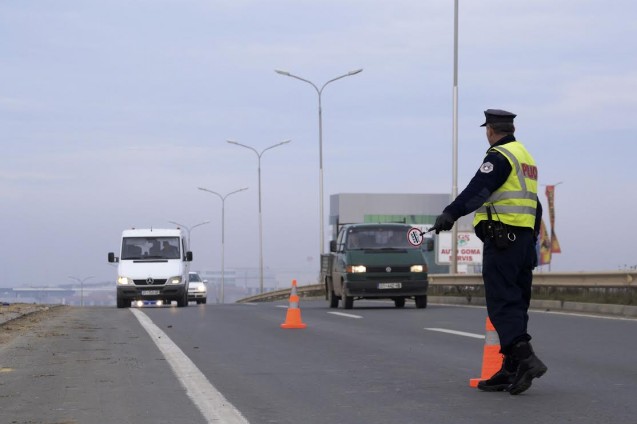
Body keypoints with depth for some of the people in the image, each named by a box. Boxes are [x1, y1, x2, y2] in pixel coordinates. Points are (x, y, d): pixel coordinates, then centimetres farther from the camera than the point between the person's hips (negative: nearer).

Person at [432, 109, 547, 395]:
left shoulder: (500, 157, -8)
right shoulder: (525, 157, 22)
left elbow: (478, 189, -24)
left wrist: (451, 213, -32)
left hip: (502, 237, -9)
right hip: (525, 237, 9)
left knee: (502, 304, -12)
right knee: (516, 304, 8)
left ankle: (525, 358, -26)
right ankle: (511, 371, 8)